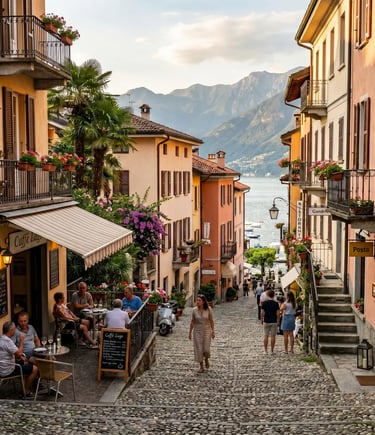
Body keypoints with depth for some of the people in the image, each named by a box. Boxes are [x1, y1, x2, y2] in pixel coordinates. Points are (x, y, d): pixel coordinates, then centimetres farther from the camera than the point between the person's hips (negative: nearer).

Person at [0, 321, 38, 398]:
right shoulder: (7, 341, -25)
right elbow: (19, 353, -24)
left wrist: (21, 357, 8)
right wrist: (21, 341, -14)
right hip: (7, 371, -10)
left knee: (25, 362, 28)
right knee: (34, 369, -6)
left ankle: (27, 385, 29)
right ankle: (26, 391, 5)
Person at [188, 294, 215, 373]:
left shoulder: (208, 309, -10)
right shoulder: (194, 310, -7)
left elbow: (211, 321, -2)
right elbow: (192, 322, 1)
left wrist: (213, 331, -3)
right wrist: (190, 332, 2)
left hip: (206, 331, -1)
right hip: (197, 331, 1)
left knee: (206, 349, -4)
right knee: (199, 349, -1)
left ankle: (206, 359, 30)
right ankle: (201, 366, 14)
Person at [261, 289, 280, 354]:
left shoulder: (264, 303, -6)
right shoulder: (276, 303, -5)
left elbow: (262, 313, -5)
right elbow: (278, 313, -5)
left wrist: (261, 320, 7)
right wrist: (278, 321, 5)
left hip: (266, 321, 0)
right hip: (274, 322, 0)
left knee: (266, 336, 7)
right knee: (273, 336, 4)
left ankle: (265, 350, 8)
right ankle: (272, 351, 6)